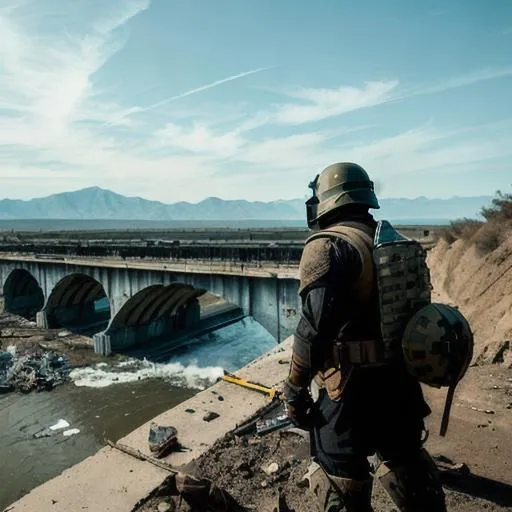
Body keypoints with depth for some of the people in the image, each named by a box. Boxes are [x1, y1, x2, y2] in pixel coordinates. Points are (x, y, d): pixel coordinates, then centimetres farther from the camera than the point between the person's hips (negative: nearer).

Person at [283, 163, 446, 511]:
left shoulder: (328, 246, -15)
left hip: (350, 383, -7)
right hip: (399, 377, 7)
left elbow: (314, 328, -23)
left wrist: (295, 389, -12)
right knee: (407, 464, 25)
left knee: (346, 478, 13)